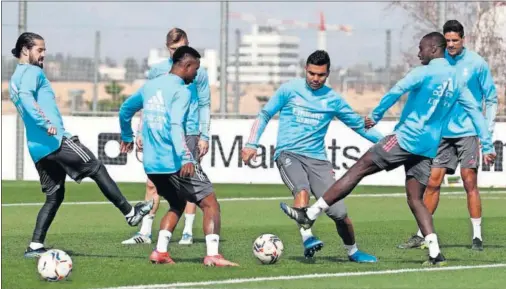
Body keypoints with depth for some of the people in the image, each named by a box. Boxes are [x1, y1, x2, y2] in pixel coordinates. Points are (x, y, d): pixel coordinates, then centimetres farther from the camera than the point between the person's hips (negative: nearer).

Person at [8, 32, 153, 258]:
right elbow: (25, 96, -25)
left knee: (54, 196, 11)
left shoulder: (14, 80, 22)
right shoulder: (32, 72, -6)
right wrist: (45, 124, -32)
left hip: (38, 149, 9)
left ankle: (35, 246, 2)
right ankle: (130, 213, 5)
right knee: (97, 169, 1)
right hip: (55, 140, -9)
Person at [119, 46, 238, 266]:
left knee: (177, 205, 24)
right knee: (210, 203, -2)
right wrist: (185, 157, -32)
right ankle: (212, 254, -16)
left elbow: (125, 109, 28)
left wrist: (126, 137, 45)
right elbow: (175, 125, -24)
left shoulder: (150, 86, 14)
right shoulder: (181, 91, -10)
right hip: (174, 163, -8)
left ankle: (160, 251, 8)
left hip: (151, 164, 8)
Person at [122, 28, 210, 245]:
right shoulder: (157, 71, 7)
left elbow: (204, 105, 3)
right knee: (153, 183, -1)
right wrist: (140, 132, 6)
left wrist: (204, 136, -3)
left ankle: (188, 232, 7)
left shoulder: (198, 72, 2)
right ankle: (145, 232, 2)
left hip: (189, 133, -2)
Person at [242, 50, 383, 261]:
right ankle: (307, 238, -39)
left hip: (317, 159, 2)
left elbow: (359, 125, 17)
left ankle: (352, 251, 15)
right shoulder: (290, 90, 4)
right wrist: (252, 144, 2)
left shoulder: (333, 99, 8)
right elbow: (264, 115, 12)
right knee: (302, 189, -35)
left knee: (339, 212, -7)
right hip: (288, 154, -2)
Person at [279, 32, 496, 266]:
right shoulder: (456, 80, 14)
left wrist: (375, 115, -6)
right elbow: (475, 111, 16)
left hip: (407, 139, -7)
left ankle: (310, 214, -5)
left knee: (359, 169, -4)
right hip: (428, 148, 7)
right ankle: (435, 254, -4)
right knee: (415, 199, 9)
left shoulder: (425, 73, -7)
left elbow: (397, 91, -17)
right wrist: (487, 146, 18)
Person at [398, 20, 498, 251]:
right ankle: (421, 235, 9)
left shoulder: (476, 63, -4)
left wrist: (488, 132, -5)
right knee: (432, 182, 2)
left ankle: (477, 236, -2)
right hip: (443, 133, 3)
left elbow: (491, 98, 1)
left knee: (470, 182, -7)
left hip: (468, 132, -3)